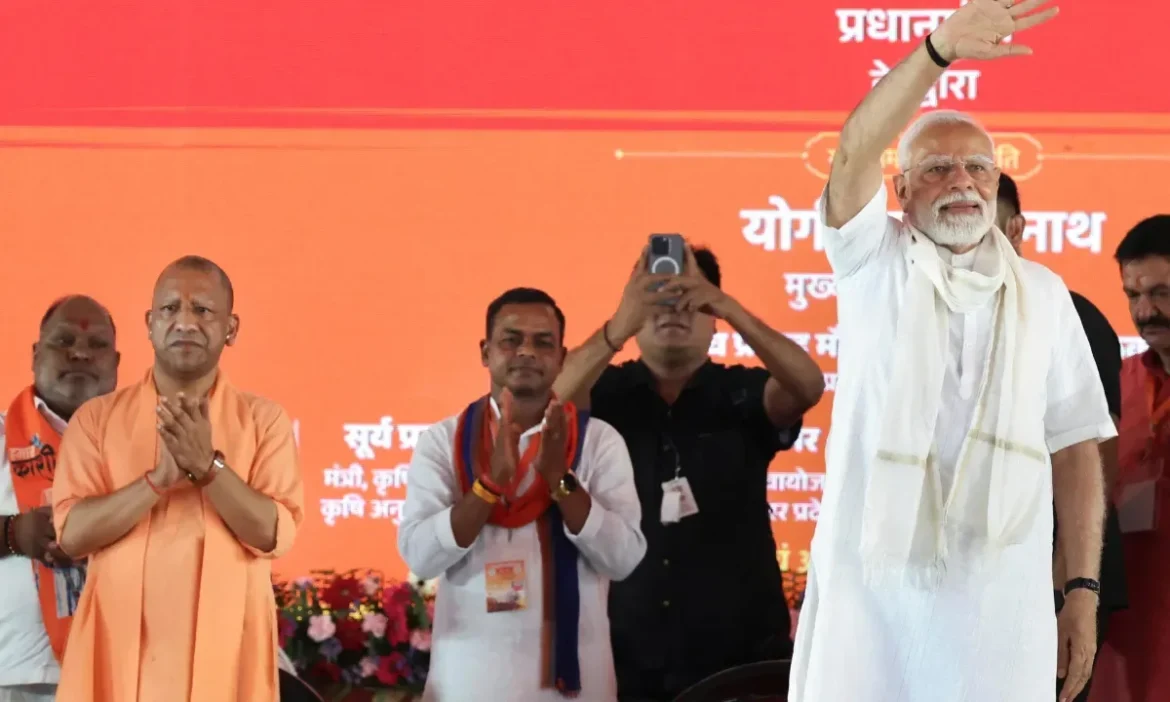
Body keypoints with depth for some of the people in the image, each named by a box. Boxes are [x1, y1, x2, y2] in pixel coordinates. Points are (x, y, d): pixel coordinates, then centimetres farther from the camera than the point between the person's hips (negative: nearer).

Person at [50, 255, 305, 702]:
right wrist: (160, 478, -16)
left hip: (225, 649, 0)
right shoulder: (97, 417, 5)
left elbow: (274, 535, -6)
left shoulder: (264, 419, 4)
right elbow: (73, 533, -5)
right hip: (121, 649, 0)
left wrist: (207, 466, -18)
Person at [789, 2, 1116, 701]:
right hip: (871, 584, -1)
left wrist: (1085, 588, 1)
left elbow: (1074, 445, 9)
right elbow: (854, 154, -14)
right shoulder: (874, 264, 5)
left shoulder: (1042, 293, 11)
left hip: (1001, 596, 2)